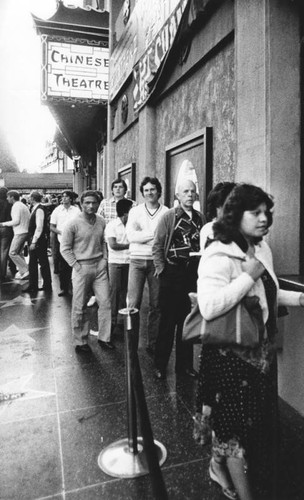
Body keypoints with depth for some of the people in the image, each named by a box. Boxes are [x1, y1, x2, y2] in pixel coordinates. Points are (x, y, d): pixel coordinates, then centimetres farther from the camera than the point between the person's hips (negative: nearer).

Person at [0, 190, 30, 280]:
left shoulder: (16, 206, -12)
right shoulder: (23, 205, 17)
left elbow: (16, 221, -20)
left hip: (20, 233, -10)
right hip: (24, 231, 10)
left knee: (12, 253, -5)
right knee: (19, 253, 16)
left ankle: (26, 271, -7)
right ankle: (22, 271, 18)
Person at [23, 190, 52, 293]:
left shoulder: (39, 210, -16)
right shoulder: (35, 209, 12)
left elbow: (39, 227, -21)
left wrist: (34, 242, -20)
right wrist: (31, 241, 11)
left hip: (39, 241, -9)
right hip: (34, 241, 9)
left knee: (43, 263, 3)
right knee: (32, 264, 12)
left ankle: (47, 286, 16)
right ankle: (33, 286, 21)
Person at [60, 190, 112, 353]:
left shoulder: (101, 221, 4)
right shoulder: (73, 224, -10)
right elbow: (64, 248, -5)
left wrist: (105, 259, 5)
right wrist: (75, 265, -10)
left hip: (100, 266, 5)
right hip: (81, 267, -4)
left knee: (105, 302, 5)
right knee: (79, 307, 4)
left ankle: (104, 338, 20)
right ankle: (80, 341, 20)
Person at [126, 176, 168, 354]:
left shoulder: (166, 212, 3)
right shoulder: (135, 211, 8)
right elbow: (131, 235, -6)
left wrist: (142, 235, -18)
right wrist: (155, 234, -13)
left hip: (157, 261, 0)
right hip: (137, 260, 1)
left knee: (156, 305, 7)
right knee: (133, 304, -1)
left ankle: (153, 344, 20)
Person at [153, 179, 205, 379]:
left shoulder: (201, 218, 6)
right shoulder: (169, 217, -4)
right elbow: (157, 246, -5)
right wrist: (161, 270, -9)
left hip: (193, 274, 4)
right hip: (172, 274, -3)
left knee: (188, 321, 12)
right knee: (168, 321, 4)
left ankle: (185, 364, 27)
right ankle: (160, 365, 19)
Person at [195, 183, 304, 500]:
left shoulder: (262, 249, 5)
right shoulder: (220, 256, -23)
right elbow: (209, 307, -36)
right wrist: (248, 276, -30)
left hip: (262, 350, 9)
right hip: (232, 354, -9)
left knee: (260, 422, 24)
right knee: (238, 426, 10)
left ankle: (220, 467, 50)